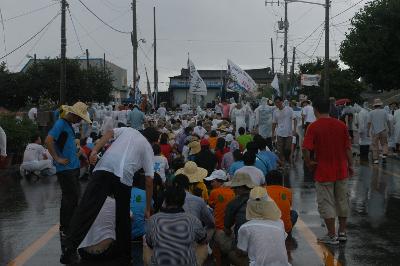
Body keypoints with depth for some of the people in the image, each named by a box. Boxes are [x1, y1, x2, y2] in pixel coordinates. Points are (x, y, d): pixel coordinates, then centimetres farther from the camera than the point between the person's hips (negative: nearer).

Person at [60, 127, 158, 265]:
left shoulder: (128, 130, 32)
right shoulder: (149, 149, 26)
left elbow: (109, 133, 10)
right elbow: (149, 181, 22)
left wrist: (95, 150, 1)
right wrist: (148, 209, 27)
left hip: (104, 167, 0)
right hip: (124, 176, 0)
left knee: (86, 209, -5)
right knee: (123, 216, 17)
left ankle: (69, 249, -14)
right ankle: (124, 257, 24)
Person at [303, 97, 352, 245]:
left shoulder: (313, 127, -12)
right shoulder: (341, 125, 0)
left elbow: (306, 149, -20)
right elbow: (348, 148, 2)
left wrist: (309, 163, -5)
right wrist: (350, 165, 12)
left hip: (323, 172, -4)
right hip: (341, 171, 4)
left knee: (326, 203, 5)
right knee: (342, 201, 16)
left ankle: (332, 236, 9)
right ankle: (342, 232, 25)